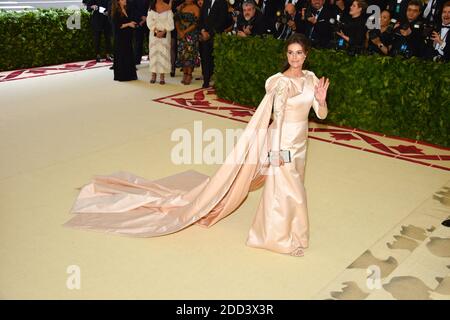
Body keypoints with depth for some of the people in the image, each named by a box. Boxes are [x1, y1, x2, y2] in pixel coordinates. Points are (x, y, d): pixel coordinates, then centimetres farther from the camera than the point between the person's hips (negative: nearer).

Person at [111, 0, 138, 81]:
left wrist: (133, 23, 2)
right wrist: (128, 24, -18)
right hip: (120, 38, -7)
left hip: (128, 36, 7)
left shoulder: (127, 11, 11)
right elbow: (117, 26, -16)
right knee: (121, 56, -2)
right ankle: (121, 76, 6)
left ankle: (129, 75, 17)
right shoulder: (116, 13, -10)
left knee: (129, 55, 9)